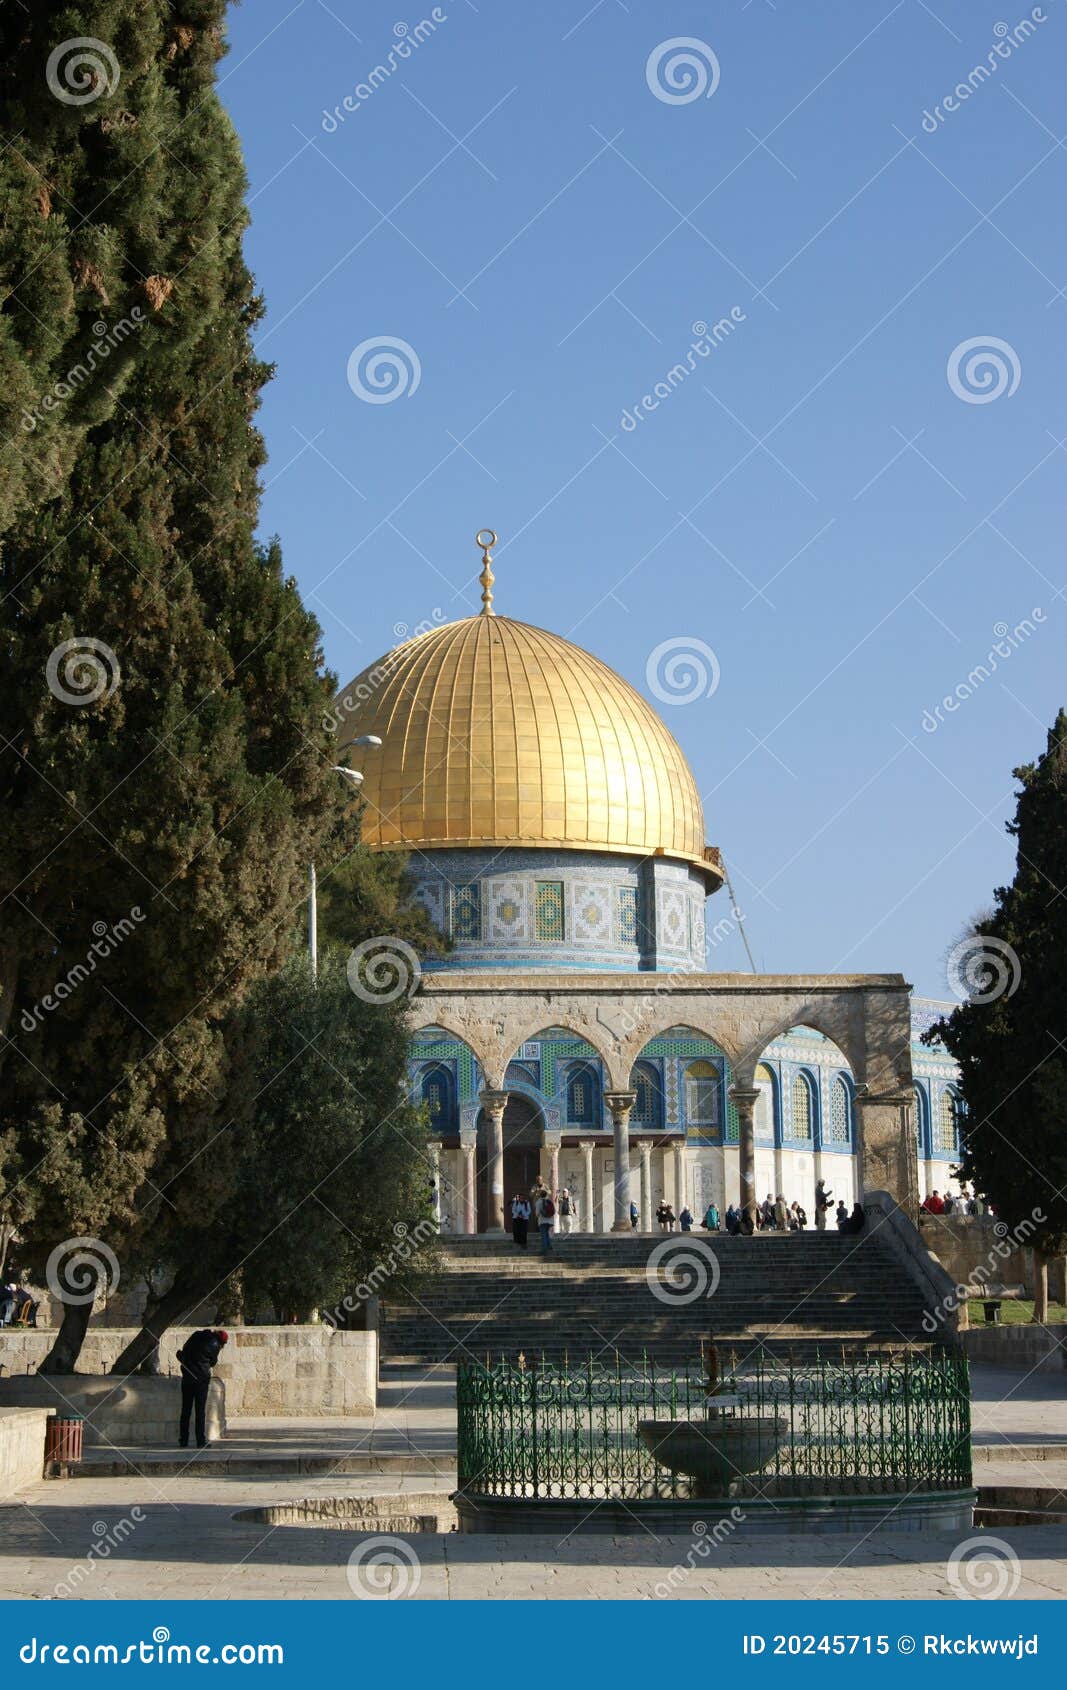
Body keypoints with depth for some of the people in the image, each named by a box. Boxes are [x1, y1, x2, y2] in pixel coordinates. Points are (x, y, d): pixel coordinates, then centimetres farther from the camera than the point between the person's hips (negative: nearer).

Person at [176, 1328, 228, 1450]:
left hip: (187, 1376, 4)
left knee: (186, 1409, 9)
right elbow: (212, 1362, 6)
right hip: (201, 1378, -4)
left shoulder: (197, 1335, 5)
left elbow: (184, 1348, 14)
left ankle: (183, 1441, 10)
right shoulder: (215, 1346, -6)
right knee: (201, 1411, 0)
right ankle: (201, 1441, -4)